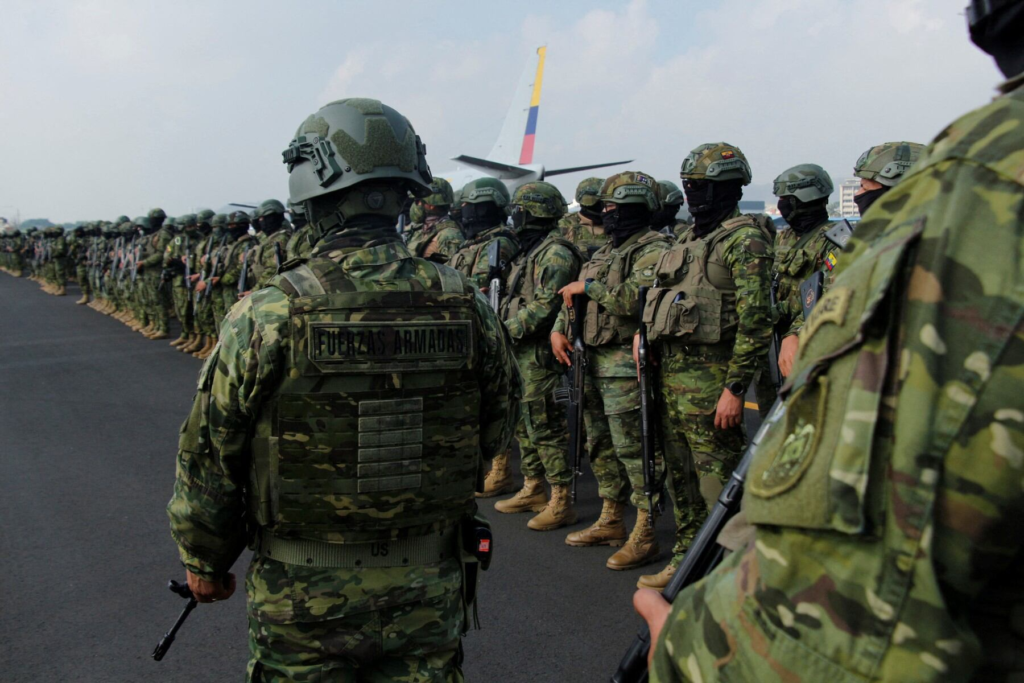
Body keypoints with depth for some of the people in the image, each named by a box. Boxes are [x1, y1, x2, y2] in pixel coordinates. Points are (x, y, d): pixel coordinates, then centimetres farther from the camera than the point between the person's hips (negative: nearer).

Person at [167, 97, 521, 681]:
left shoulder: (265, 317, -18)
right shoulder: (468, 308, -11)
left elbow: (209, 459, -8)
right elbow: (498, 428, 4)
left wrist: (205, 562, 10)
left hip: (304, 597, -1)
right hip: (430, 589, 2)